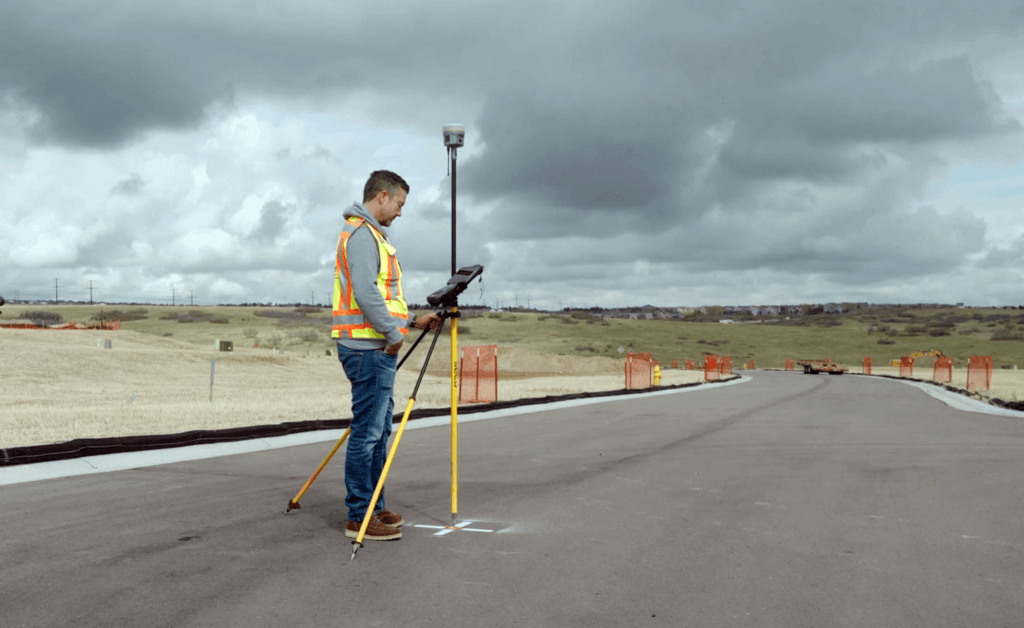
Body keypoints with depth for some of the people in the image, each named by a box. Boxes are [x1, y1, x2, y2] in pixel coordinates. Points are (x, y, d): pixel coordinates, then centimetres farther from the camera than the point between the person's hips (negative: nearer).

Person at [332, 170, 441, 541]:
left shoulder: (370, 234, 23)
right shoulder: (361, 233, -11)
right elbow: (365, 293, -22)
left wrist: (412, 321, 20)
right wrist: (394, 334, -16)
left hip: (376, 346, 11)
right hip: (369, 347, -11)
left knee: (378, 431, 14)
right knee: (367, 432, -7)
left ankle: (373, 508, 22)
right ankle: (359, 517, -1)